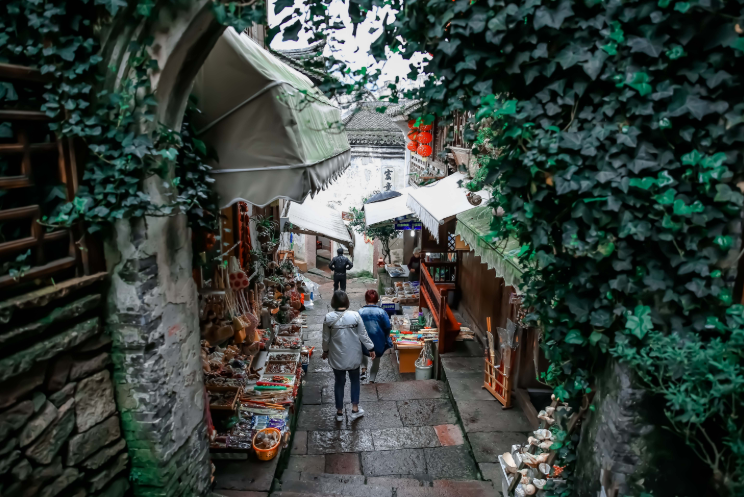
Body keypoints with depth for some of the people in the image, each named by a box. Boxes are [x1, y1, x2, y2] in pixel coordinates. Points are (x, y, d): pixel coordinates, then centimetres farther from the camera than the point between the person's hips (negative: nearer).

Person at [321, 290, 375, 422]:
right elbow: (363, 335, -8)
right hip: (353, 356, -1)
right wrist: (371, 348, 7)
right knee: (355, 381, 20)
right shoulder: (355, 316, -16)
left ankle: (339, 412, 28)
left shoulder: (328, 318, -13)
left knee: (339, 383, 16)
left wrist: (325, 351, 15)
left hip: (337, 357, 1)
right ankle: (355, 409, 25)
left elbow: (326, 339, -3)